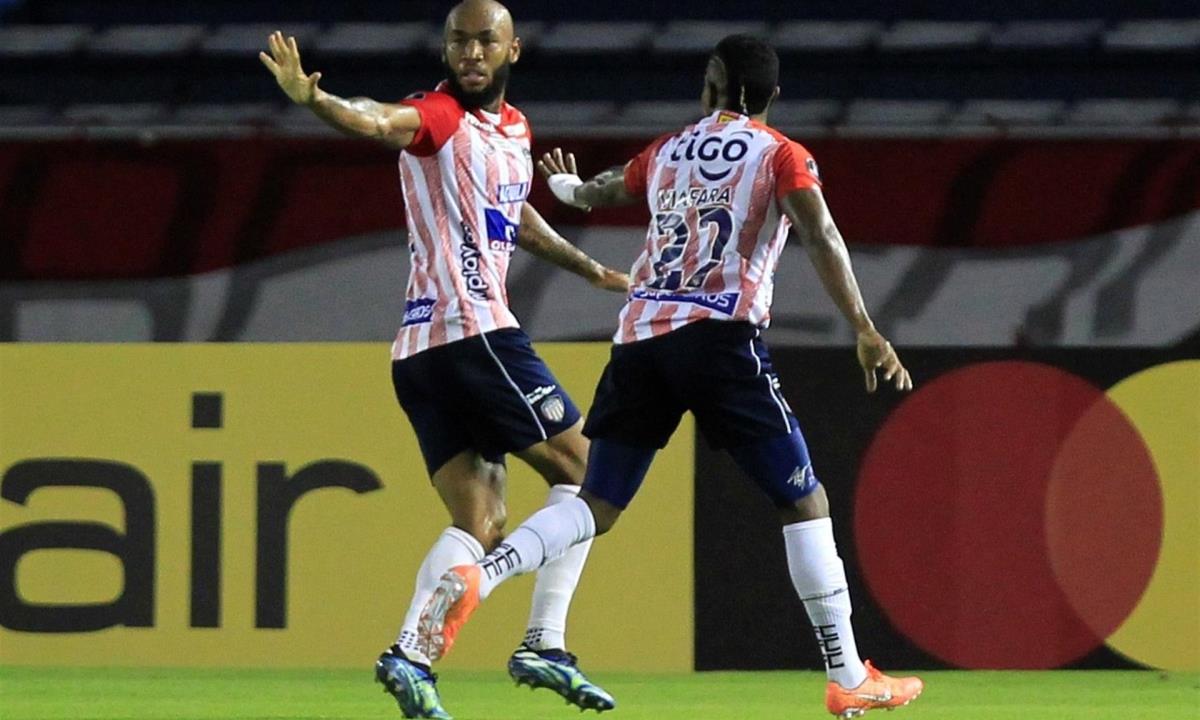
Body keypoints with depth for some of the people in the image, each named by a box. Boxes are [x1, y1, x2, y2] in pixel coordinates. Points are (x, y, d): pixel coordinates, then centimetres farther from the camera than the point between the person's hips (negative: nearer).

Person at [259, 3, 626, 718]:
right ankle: (545, 644, -5)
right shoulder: (439, 117, -7)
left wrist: (593, 270, 48)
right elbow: (380, 120, -29)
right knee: (584, 469, -1)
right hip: (475, 332, -9)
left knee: (479, 523, 5)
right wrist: (314, 98, -51)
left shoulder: (515, 128, 19)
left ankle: (411, 653, -9)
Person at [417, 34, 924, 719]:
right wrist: (865, 331, -15)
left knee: (596, 506, 6)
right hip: (720, 334, -4)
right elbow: (821, 237, -10)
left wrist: (567, 186, 65)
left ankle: (475, 577, -19)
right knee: (804, 501, 3)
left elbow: (598, 192, 41)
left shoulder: (667, 151, 22)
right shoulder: (781, 155, 7)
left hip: (641, 336, 4)